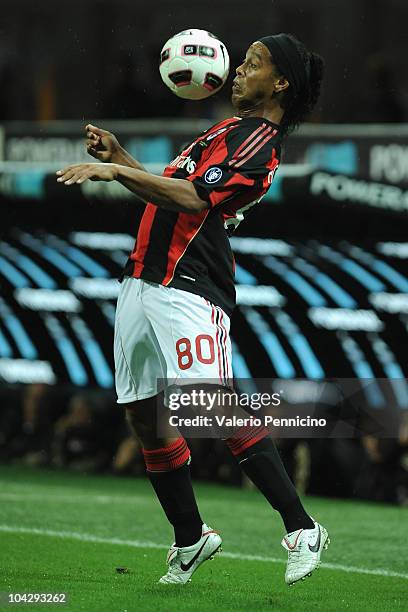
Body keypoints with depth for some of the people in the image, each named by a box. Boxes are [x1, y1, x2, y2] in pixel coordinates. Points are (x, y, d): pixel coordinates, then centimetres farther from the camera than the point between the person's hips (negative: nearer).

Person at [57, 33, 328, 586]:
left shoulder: (258, 141, -7)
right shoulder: (229, 128, 24)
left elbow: (192, 197, -19)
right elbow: (169, 192, 30)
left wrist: (116, 170, -19)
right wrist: (118, 158, 17)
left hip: (190, 287, -10)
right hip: (142, 284, 10)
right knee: (146, 417, 9)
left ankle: (301, 529, -17)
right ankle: (190, 540, 21)